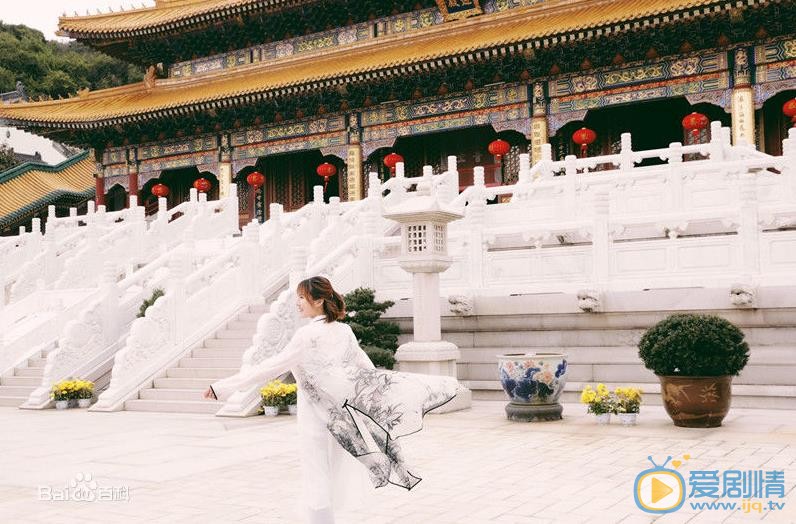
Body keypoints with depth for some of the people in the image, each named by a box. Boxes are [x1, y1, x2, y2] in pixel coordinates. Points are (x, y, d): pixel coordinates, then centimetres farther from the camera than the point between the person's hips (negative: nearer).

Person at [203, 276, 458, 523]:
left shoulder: (308, 334, -15)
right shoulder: (344, 331, 4)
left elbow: (272, 367, -17)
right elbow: (369, 371, 8)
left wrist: (223, 386, -14)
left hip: (315, 421, -6)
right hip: (341, 419, 7)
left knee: (316, 483, 2)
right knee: (334, 483, 15)